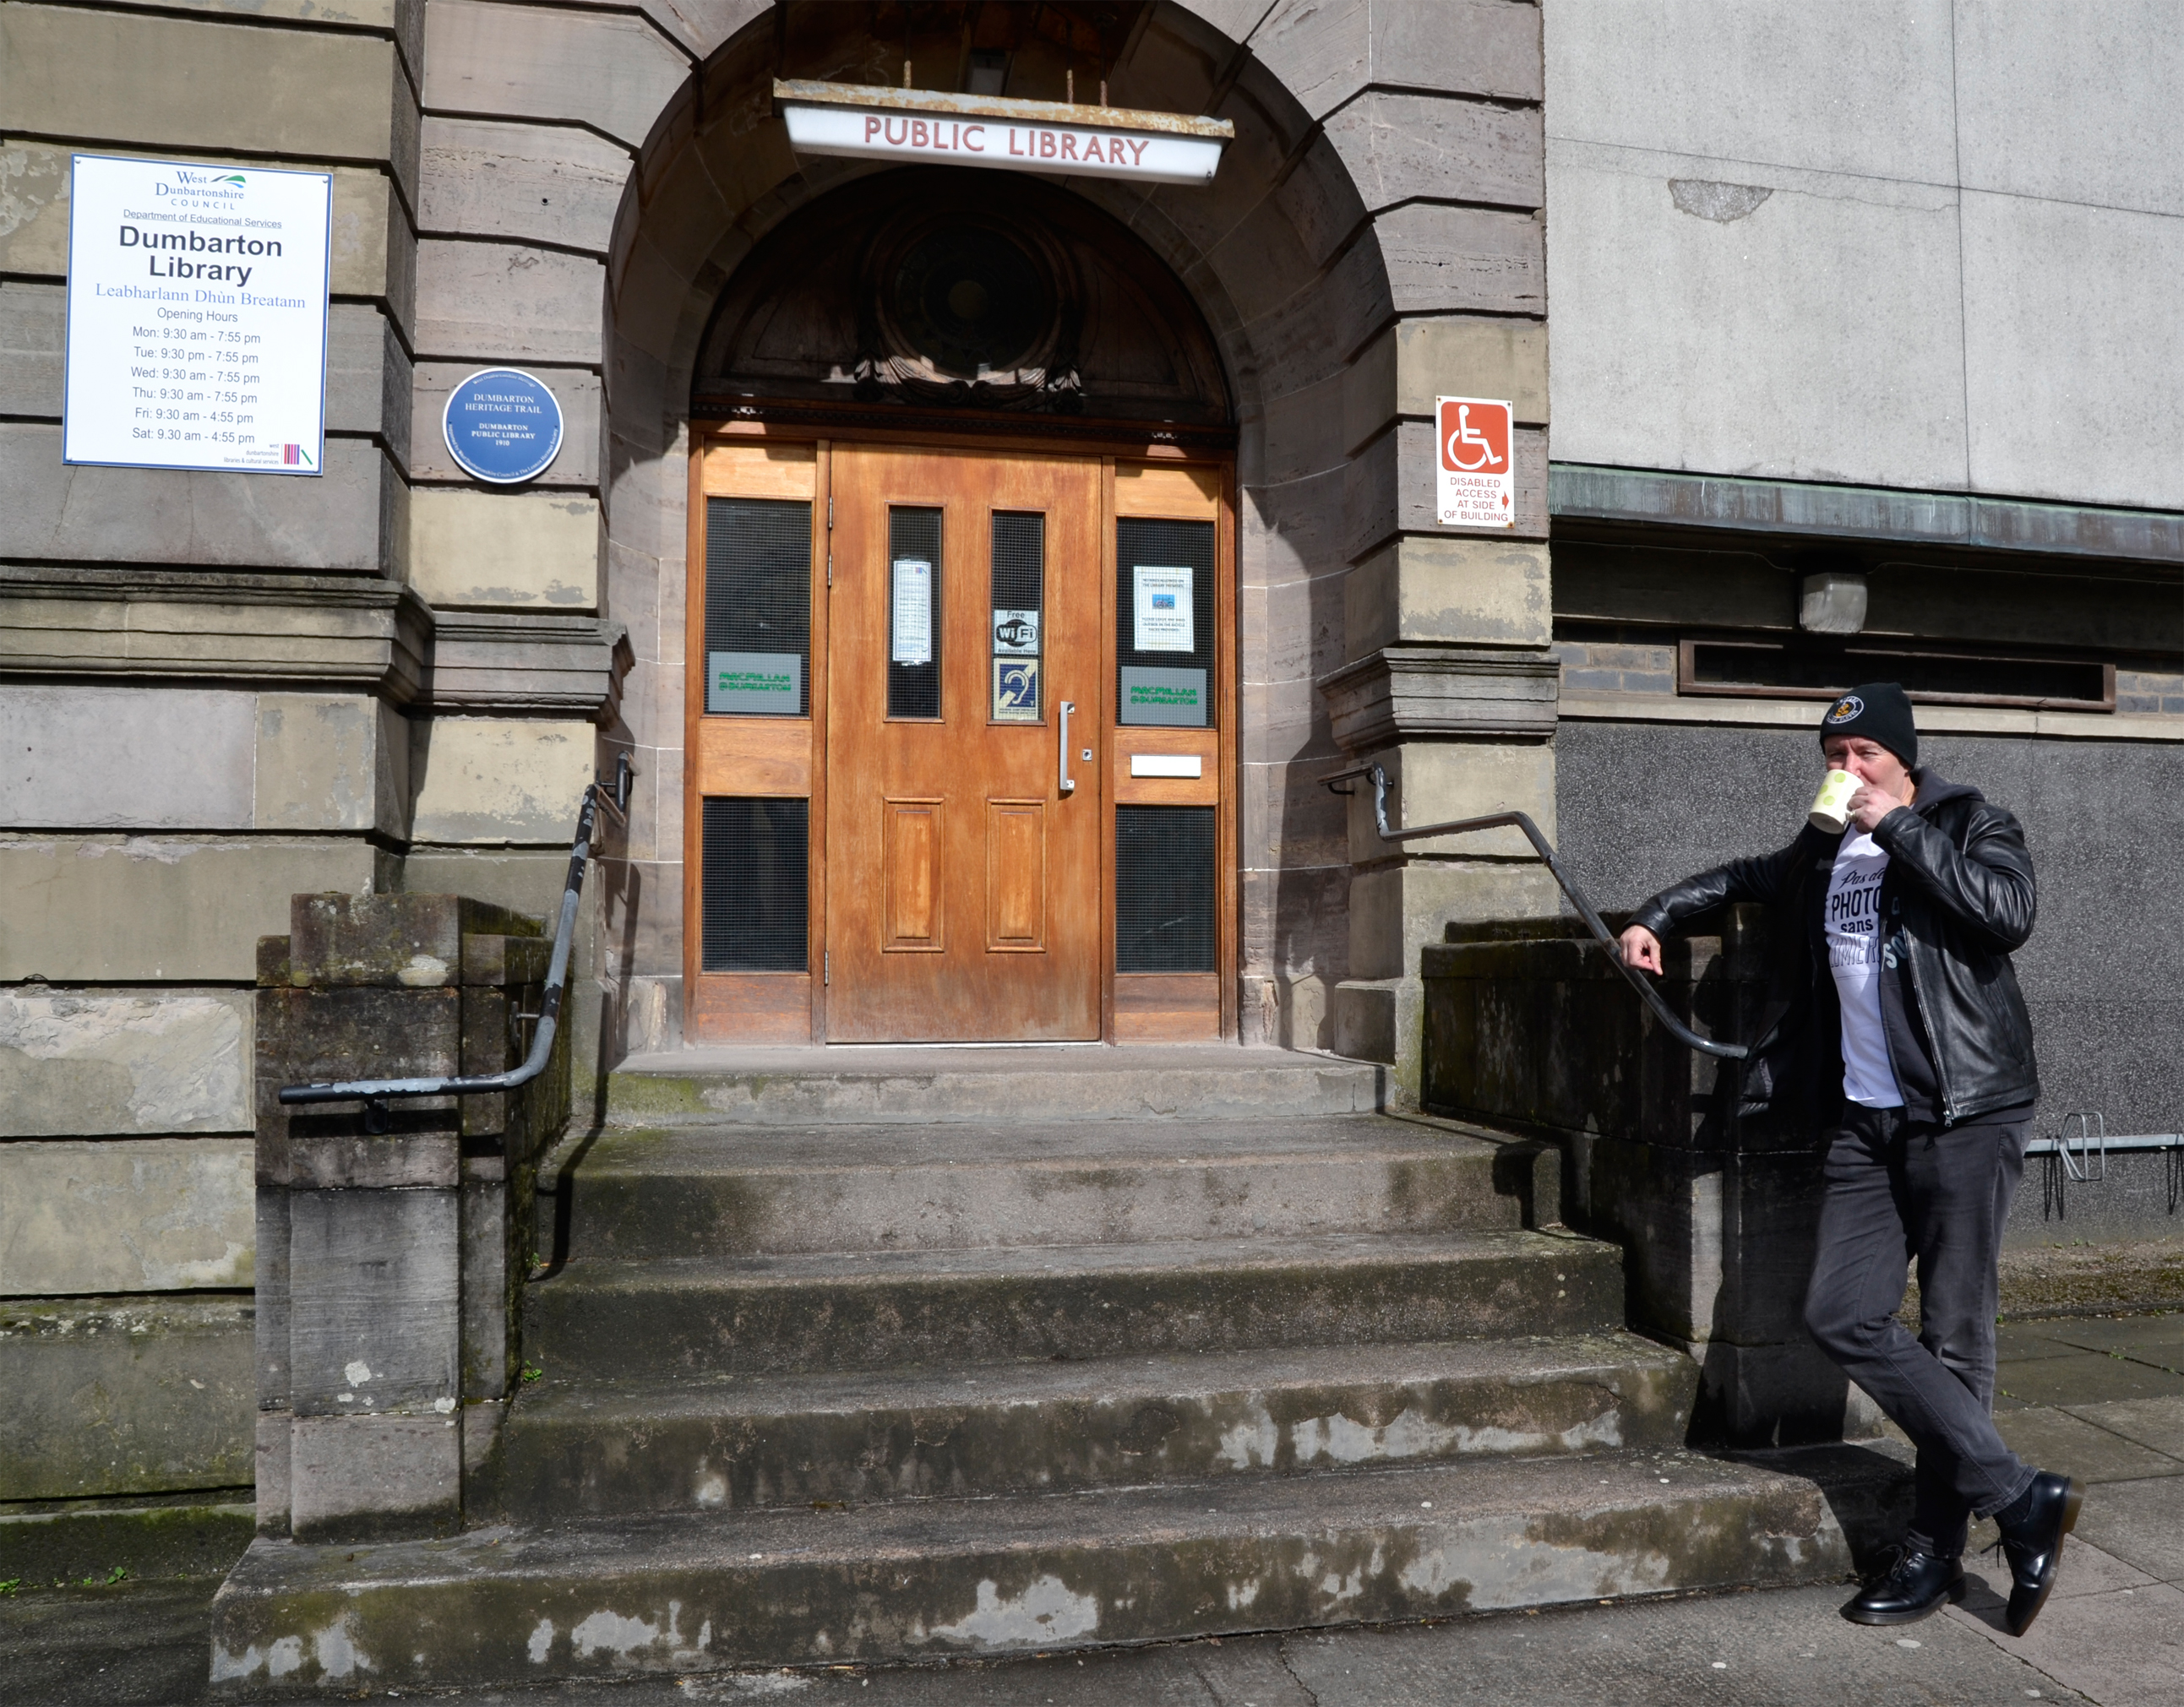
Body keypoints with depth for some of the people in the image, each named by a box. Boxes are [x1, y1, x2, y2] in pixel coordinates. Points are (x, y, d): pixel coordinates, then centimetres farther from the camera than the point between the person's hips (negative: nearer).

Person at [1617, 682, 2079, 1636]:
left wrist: (1899, 828, -15)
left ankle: (1935, 1553, 9)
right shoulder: (1822, 853, 16)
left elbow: (2011, 911, -20)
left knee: (1953, 1336, -2)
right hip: (1864, 1121, 6)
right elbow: (1744, 878, 35)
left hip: (1963, 1116, -6)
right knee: (1842, 1316, -5)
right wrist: (1656, 916, 22)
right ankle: (2019, 1497, 4)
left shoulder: (1968, 823, 0)